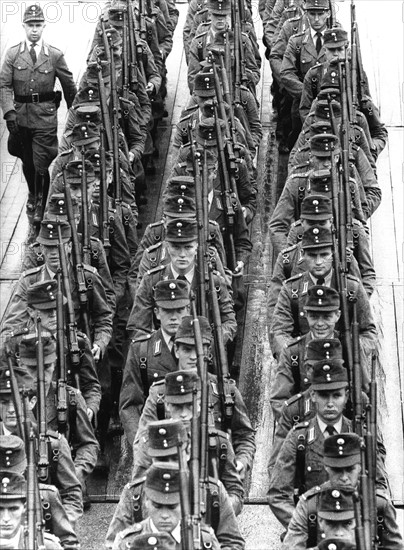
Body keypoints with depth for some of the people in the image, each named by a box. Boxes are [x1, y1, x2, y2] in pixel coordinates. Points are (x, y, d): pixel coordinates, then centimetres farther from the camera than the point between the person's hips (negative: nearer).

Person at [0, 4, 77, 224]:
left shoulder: (55, 55, -2)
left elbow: (69, 86, 6)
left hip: (45, 115, -2)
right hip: (20, 114, 3)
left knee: (41, 164, -7)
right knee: (27, 162, 17)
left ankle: (40, 206, 8)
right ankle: (33, 194, 42)